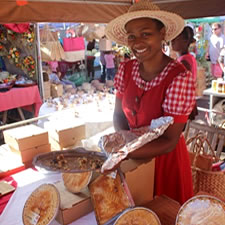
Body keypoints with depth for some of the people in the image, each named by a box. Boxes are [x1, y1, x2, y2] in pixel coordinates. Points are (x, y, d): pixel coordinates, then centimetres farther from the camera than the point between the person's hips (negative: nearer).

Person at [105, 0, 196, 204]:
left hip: (165, 159, -4)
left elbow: (169, 141, -23)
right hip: (134, 158, 5)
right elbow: (119, 115, 0)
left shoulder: (180, 78, -25)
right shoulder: (126, 70, -9)